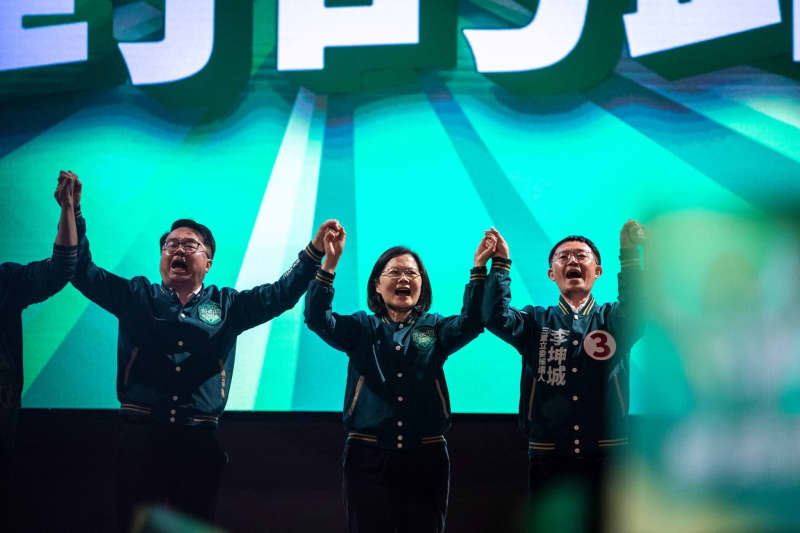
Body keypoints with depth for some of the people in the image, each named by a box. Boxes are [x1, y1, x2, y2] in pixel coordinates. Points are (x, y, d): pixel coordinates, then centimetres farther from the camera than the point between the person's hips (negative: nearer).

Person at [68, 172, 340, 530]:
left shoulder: (226, 305, 14)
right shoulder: (136, 297, 12)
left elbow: (281, 294, 6)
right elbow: (83, 272, 5)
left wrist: (315, 251, -7)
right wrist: (73, 215, -7)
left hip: (200, 439, 1)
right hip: (140, 434, -1)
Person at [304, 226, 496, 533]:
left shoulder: (435, 329, 11)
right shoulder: (361, 328, 8)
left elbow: (471, 322, -9)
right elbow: (317, 318, -9)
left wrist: (479, 269, -23)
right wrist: (330, 262, -21)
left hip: (426, 460, 1)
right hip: (369, 458, -1)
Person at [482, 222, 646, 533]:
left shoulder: (613, 320, 8)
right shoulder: (536, 323, 9)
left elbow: (638, 308, -15)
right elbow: (496, 318, -9)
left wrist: (630, 254, -27)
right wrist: (500, 263, -16)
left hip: (606, 460, 0)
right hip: (549, 460, 1)